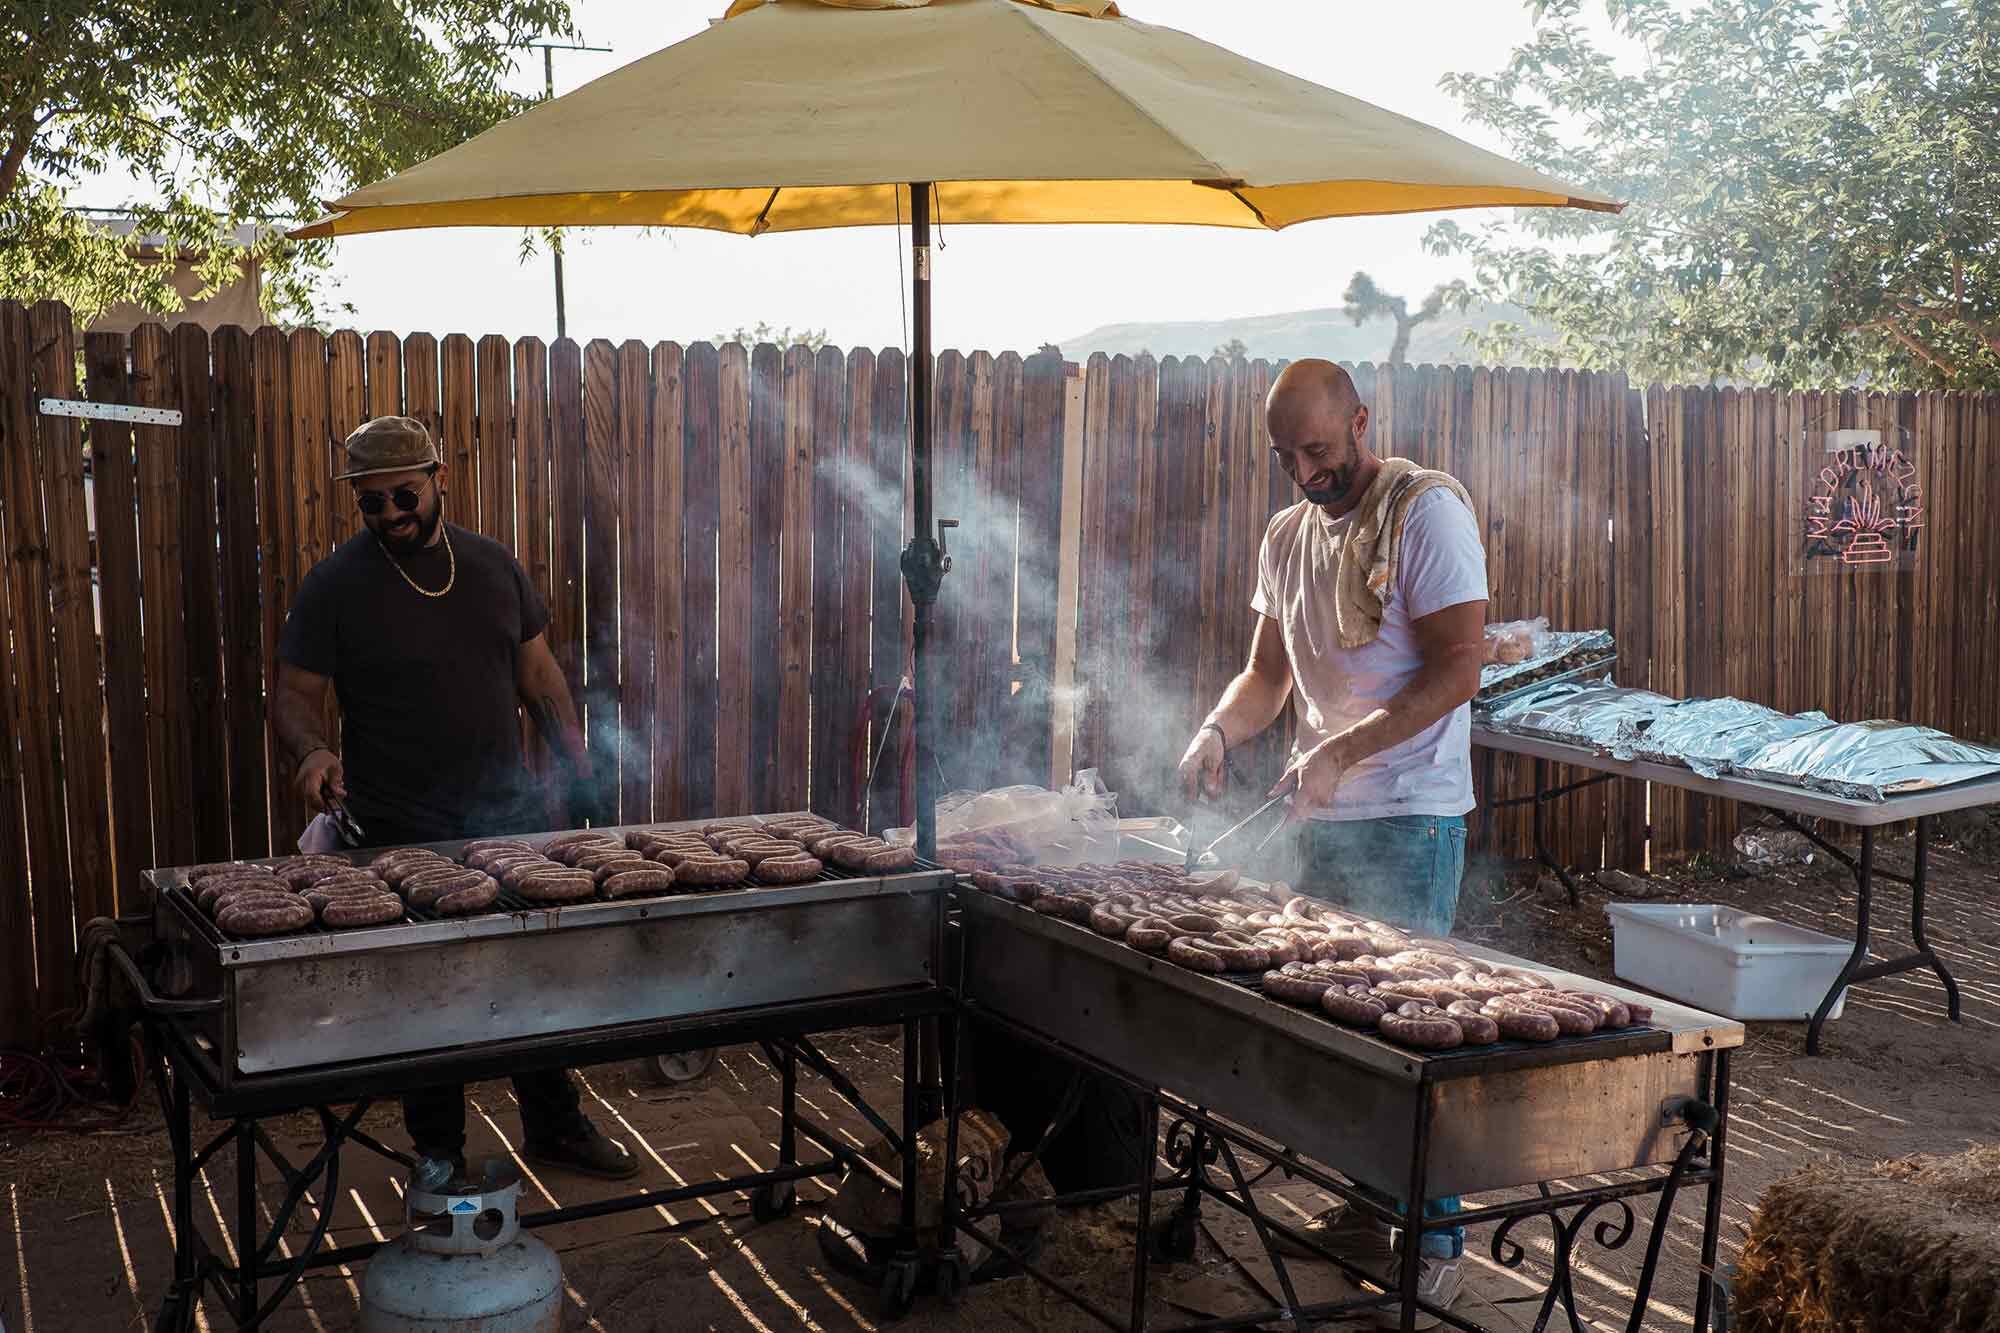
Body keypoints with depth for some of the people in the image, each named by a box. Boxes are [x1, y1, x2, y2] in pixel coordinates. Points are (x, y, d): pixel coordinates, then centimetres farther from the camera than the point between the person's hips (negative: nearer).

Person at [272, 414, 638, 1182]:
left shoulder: (494, 566, 7)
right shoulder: (335, 586, -5)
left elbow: (538, 674, 14)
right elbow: (294, 697, -5)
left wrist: (579, 763, 5)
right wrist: (311, 751, -27)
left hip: (509, 817, 4)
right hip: (402, 835, -4)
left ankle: (554, 1128, 31)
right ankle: (440, 1159, 21)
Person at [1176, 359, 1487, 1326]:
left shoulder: (1426, 509, -10)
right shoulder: (1287, 536, 12)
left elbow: (1459, 666, -17)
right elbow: (1268, 671, 18)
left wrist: (1345, 749, -23)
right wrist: (1220, 730, -3)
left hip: (1408, 819, -7)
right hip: (1319, 815, 7)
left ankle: (1435, 1240, 9)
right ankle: (1363, 1207, 25)